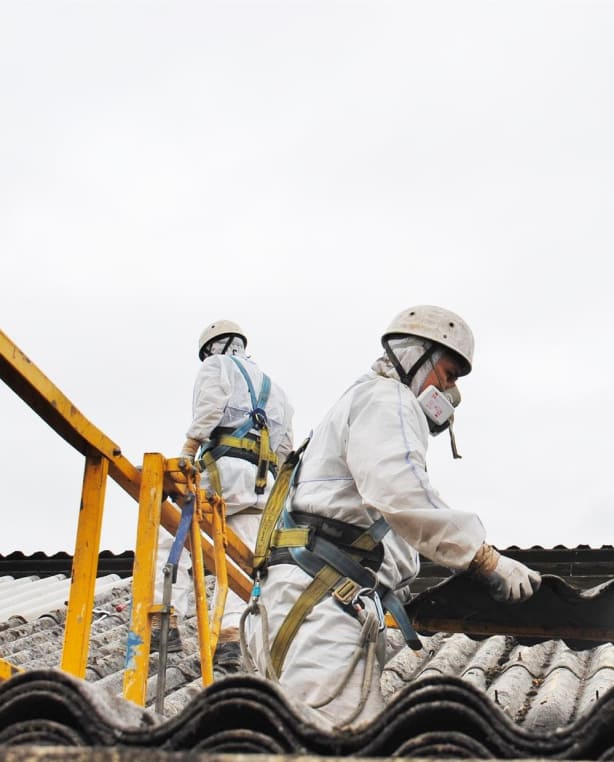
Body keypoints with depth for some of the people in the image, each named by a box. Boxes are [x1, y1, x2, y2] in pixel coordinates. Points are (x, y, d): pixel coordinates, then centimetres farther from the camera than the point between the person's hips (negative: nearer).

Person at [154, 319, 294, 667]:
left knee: (172, 538, -2)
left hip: (225, 467, -6)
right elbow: (286, 447, 27)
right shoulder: (273, 387, 34)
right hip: (263, 482, 6)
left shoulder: (217, 366, 14)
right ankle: (231, 636, -11)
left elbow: (209, 408, -8)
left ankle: (167, 622, -12)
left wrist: (186, 452, -9)